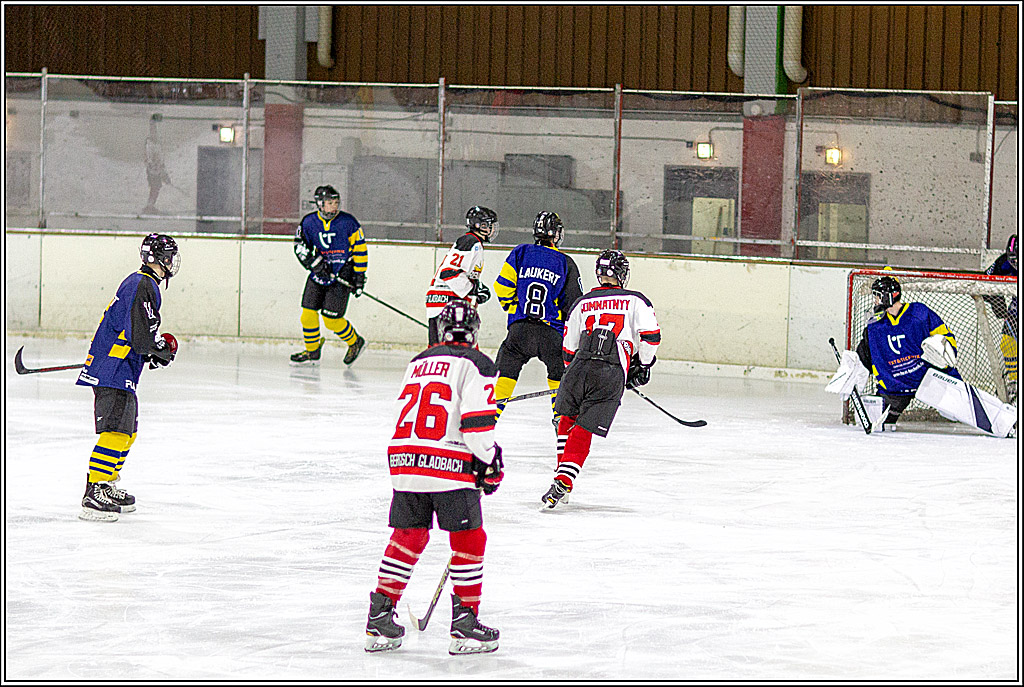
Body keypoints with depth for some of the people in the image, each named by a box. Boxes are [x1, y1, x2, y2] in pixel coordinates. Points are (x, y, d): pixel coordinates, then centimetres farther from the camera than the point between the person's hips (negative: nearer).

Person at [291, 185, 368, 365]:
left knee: (331, 319, -10)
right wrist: (313, 262, -16)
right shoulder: (309, 222, 0)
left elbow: (360, 251, -3)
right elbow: (300, 246, 2)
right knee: (308, 313, -1)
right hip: (318, 274, 4)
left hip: (342, 275, -4)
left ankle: (355, 342, 15)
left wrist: (359, 277, -6)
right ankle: (312, 351, 17)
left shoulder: (348, 222, -8)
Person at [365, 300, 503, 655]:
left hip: (404, 462, 6)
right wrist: (491, 463, 3)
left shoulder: (418, 363, 21)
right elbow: (477, 422, -10)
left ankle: (379, 619, 16)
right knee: (468, 541, 5)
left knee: (408, 537, 16)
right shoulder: (475, 365, 1)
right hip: (450, 464, -6)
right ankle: (465, 625, 3)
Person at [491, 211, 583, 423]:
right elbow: (573, 302, 4)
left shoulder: (520, 253, 3)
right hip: (552, 332, 0)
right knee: (559, 372, 19)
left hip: (520, 327, 0)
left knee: (506, 370, 8)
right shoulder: (566, 263, 3)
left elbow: (503, 287, 0)